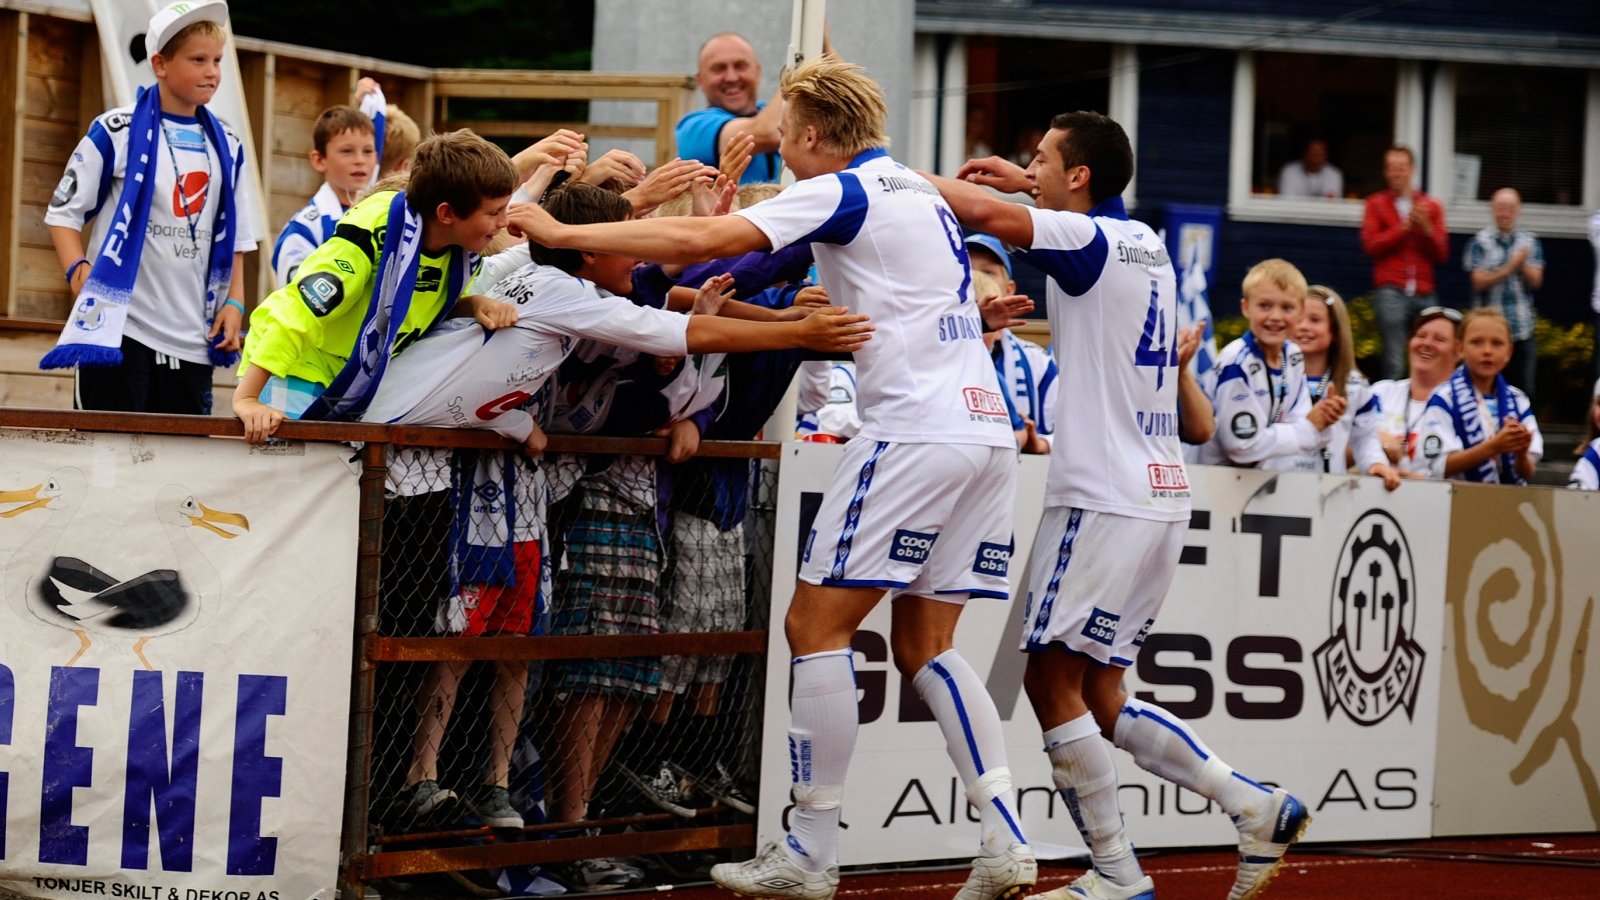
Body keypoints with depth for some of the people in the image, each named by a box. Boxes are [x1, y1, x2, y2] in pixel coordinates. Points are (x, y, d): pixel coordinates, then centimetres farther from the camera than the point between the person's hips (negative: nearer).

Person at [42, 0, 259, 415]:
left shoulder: (226, 147, 11)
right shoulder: (117, 132, -3)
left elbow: (234, 239, 18)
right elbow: (63, 211, 0)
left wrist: (233, 303, 6)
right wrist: (77, 269, -16)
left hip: (192, 338, 5)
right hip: (118, 328, -4)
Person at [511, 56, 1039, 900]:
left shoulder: (842, 193, -5)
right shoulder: (918, 190, 20)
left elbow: (699, 241, -13)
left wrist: (563, 232, -7)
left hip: (915, 431, -9)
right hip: (986, 427, 9)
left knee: (815, 625, -2)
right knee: (924, 646, 11)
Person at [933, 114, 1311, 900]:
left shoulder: (1090, 241, -11)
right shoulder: (1144, 242, 15)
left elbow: (983, 211, -26)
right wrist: (1025, 182, 37)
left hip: (1103, 501, -9)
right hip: (1159, 496, 9)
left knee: (1052, 681, -5)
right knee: (1097, 697, 12)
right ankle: (1257, 807, 6)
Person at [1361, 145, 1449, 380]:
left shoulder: (1431, 206, 14)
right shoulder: (1376, 204, 9)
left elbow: (1441, 253, 9)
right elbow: (1370, 244, -4)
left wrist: (1426, 228, -8)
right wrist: (1404, 226, -10)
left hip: (1424, 294, 3)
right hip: (1391, 291, -3)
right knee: (1394, 363, -12)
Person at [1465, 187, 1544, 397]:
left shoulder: (1530, 242, 8)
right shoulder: (1481, 242, -1)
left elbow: (1536, 281, 3)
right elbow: (1479, 281, -7)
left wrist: (1523, 265, -16)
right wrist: (1509, 268, -15)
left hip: (1523, 328, 3)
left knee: (1524, 390, 5)